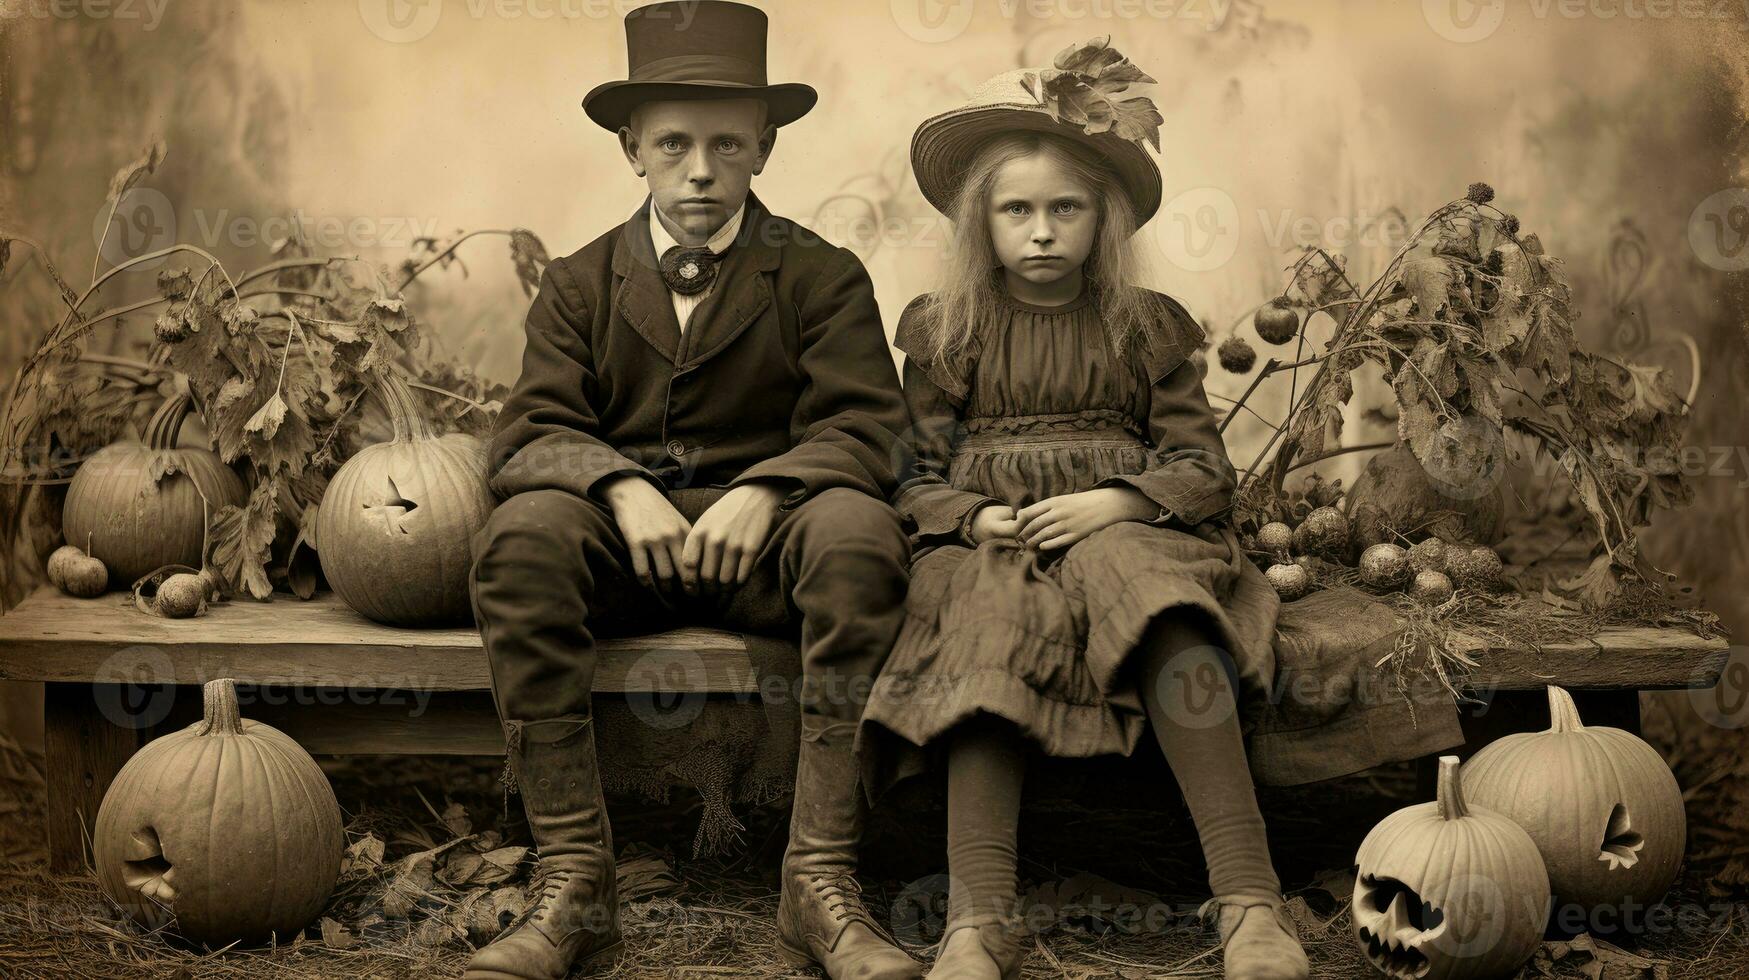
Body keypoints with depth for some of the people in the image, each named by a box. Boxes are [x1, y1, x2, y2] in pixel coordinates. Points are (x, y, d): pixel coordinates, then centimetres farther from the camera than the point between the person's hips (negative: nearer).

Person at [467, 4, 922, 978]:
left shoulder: (822, 277, 8)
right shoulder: (579, 285, 12)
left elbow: (864, 427, -5)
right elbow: (532, 433, 0)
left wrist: (764, 490, -25)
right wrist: (622, 486, -22)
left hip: (764, 535, -1)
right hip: (624, 537, 1)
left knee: (859, 527, -34)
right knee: (523, 529, -32)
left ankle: (822, 880, -32)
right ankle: (574, 886, -31)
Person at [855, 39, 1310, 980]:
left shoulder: (1148, 328, 14)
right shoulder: (945, 329, 14)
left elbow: (1201, 466, 7)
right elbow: (918, 477, 13)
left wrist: (1111, 505, -12)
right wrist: (976, 518, -9)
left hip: (1124, 530, 0)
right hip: (985, 541, 1)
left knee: (1145, 586, -36)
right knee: (989, 623, -34)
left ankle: (1249, 900, -38)